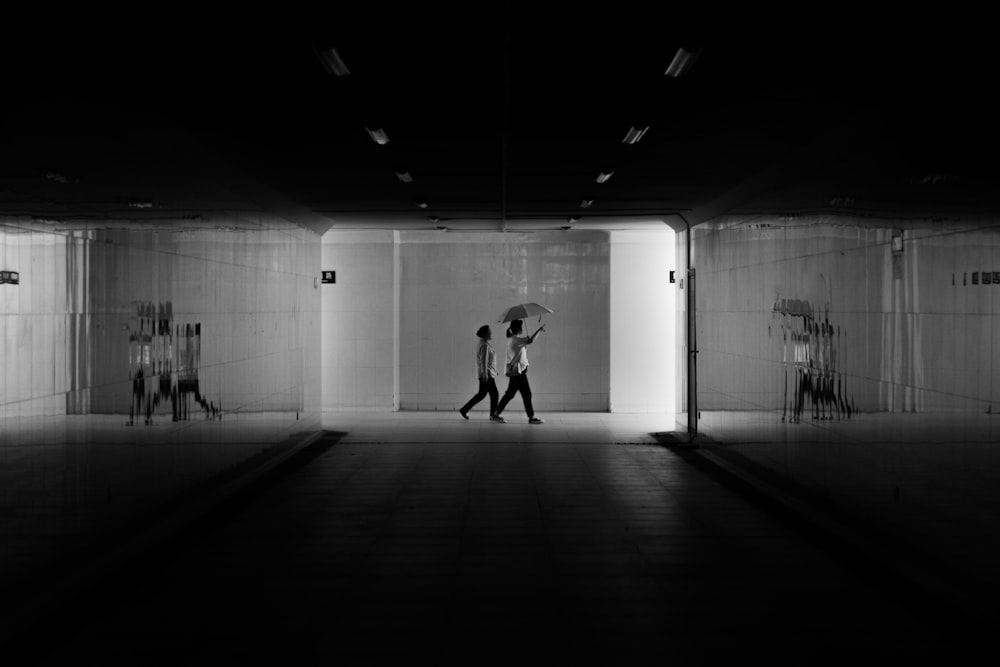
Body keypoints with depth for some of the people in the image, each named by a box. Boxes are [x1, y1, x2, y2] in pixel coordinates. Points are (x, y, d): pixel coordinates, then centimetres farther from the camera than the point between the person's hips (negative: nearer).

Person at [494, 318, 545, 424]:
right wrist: (539, 330, -19)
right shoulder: (515, 339, -16)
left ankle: (497, 413, 16)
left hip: (514, 371, 10)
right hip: (518, 370, -10)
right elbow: (530, 341, -29)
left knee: (510, 393, 14)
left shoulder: (512, 339, 14)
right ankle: (531, 417, -2)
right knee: (526, 394, -5)